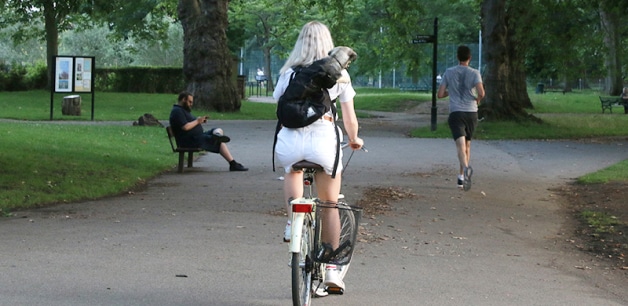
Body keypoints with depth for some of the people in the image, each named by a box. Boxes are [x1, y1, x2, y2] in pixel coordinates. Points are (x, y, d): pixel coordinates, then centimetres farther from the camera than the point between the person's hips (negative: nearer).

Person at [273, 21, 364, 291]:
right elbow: (350, 119, 11)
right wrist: (354, 140, 31)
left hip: (289, 140, 1)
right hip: (323, 139, -1)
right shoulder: (339, 74, 10)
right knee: (330, 205, 16)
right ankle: (332, 267, 17)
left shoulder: (288, 73, 12)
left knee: (292, 172, 36)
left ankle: (292, 220, 12)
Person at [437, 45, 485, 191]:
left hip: (456, 113, -1)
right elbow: (481, 93, -14)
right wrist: (478, 100, 9)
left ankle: (466, 168, -43)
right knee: (467, 145, 17)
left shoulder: (449, 72, 3)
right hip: (472, 113, 1)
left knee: (460, 145, -14)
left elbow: (440, 94, 3)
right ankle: (461, 177, 20)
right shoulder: (474, 73, -1)